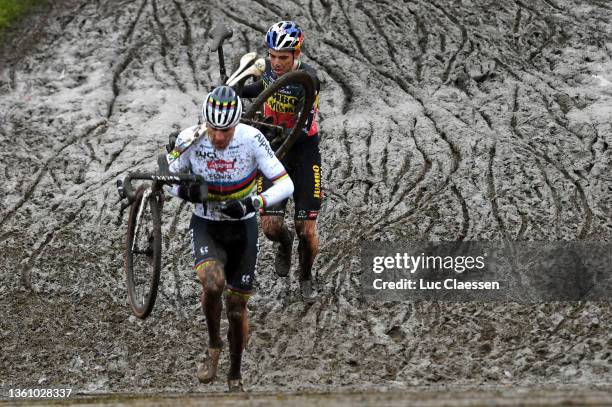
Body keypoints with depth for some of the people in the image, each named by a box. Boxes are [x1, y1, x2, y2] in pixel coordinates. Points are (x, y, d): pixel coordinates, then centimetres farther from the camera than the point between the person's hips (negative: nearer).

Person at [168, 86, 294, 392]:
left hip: (242, 228, 0)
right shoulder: (190, 138, -18)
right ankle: (213, 345, -2)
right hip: (205, 226, 0)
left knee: (236, 307, 5)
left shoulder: (251, 139, -22)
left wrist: (253, 203, -38)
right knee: (213, 283, -29)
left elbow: (286, 184, -22)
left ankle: (235, 376, 28)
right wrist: (184, 190, -28)